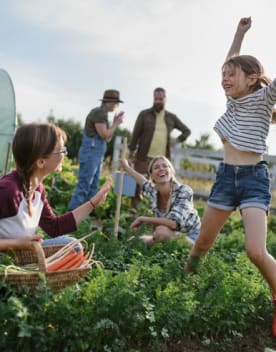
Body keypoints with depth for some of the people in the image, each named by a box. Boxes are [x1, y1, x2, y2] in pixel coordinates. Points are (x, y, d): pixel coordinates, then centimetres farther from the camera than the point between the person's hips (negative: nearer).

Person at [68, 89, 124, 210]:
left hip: (96, 155, 10)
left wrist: (115, 123, 10)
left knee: (93, 189, 10)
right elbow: (104, 135, -16)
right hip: (90, 153, -10)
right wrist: (116, 123, -3)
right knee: (83, 187, -9)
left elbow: (107, 139, 17)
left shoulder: (103, 114, 16)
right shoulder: (98, 112, -12)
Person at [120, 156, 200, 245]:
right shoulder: (153, 191, -8)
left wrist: (142, 219, -26)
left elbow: (173, 223, -37)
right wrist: (126, 167, 32)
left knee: (162, 230, -33)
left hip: (190, 238, -6)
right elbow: (143, 181, 17)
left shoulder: (184, 191, -23)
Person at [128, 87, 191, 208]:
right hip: (144, 158, -2)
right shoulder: (144, 114, 2)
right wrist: (131, 152, -4)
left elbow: (187, 131, 18)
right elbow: (135, 134, 0)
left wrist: (177, 140, 1)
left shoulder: (171, 117, 10)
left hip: (163, 160, 3)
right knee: (138, 185, 0)